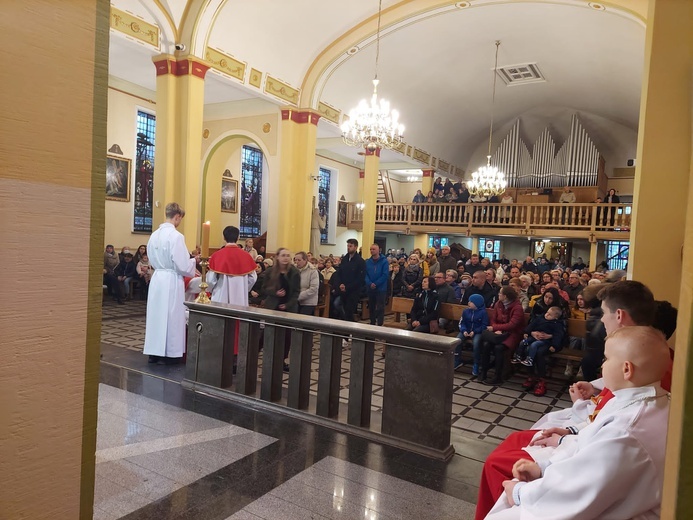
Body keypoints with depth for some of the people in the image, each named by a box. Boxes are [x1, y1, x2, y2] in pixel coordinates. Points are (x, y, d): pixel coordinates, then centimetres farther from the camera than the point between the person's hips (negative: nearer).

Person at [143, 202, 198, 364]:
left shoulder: (154, 235, 5)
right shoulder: (176, 236, -16)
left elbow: (152, 260, 15)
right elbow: (182, 265, -16)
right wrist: (194, 261, 1)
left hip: (157, 278, 7)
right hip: (172, 281, -7)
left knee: (156, 314, 13)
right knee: (171, 317, 3)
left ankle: (154, 352, 21)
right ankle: (170, 353, 11)